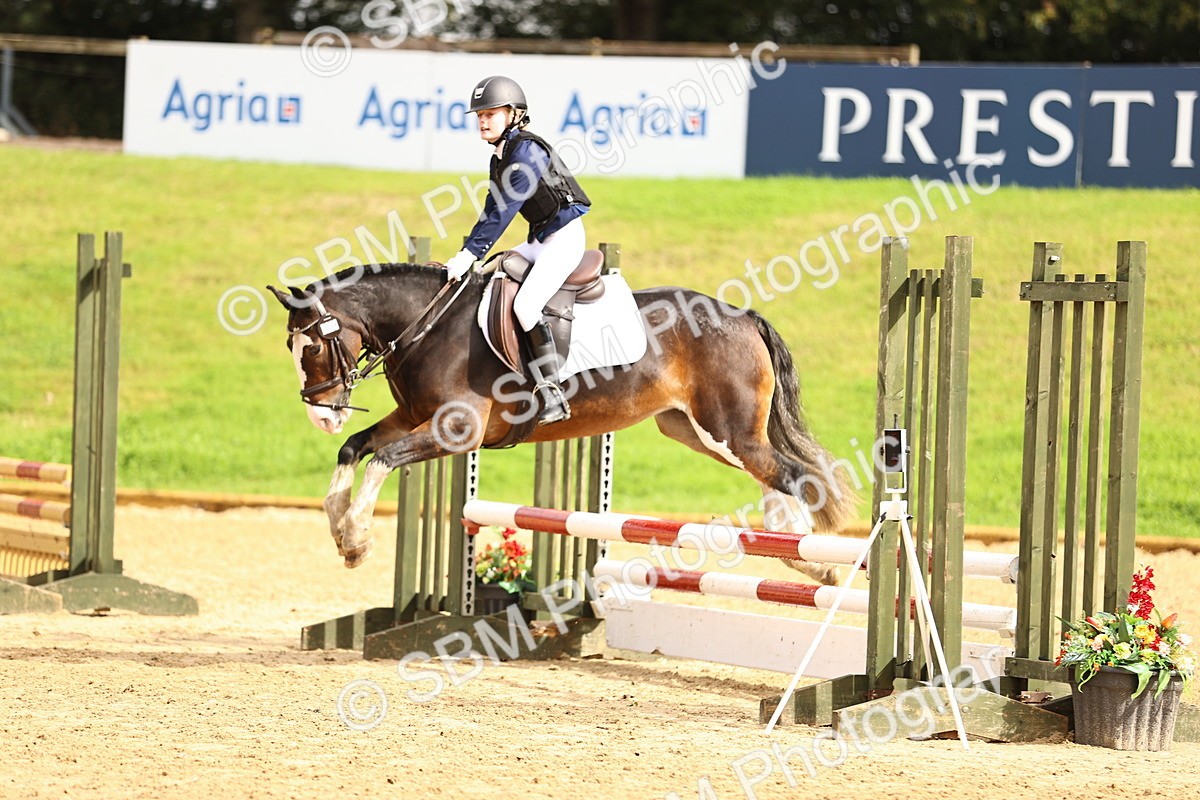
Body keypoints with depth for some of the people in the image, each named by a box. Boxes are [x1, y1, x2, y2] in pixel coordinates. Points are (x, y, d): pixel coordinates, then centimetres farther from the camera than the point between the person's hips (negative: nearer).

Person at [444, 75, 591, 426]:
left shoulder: (526, 151, -18)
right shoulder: (500, 158, 12)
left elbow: (504, 211, -24)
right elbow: (492, 212, 14)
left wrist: (469, 255, -25)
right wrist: (467, 257, 3)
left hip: (565, 236, -11)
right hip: (540, 239, 11)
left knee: (526, 304, -25)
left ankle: (553, 394, -25)